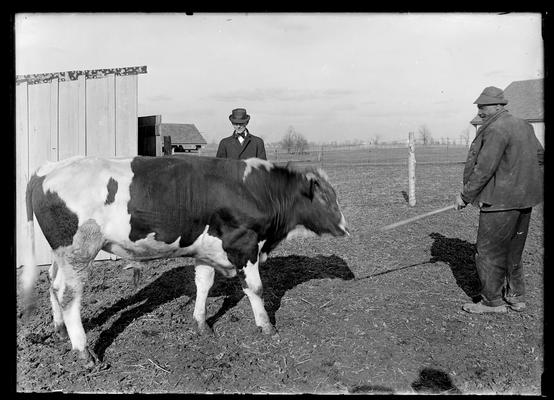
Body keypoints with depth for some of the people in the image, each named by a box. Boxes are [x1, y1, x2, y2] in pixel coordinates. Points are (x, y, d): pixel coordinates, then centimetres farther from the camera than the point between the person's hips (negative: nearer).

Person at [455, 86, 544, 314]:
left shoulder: (496, 130, -18)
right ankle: (516, 297, 29)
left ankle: (493, 302, 11)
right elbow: (539, 156, 21)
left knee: (489, 252, 2)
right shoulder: (524, 126, 12)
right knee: (513, 251, 19)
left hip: (501, 202, -9)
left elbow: (484, 169, -22)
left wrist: (465, 196, -14)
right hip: (523, 200, 10)